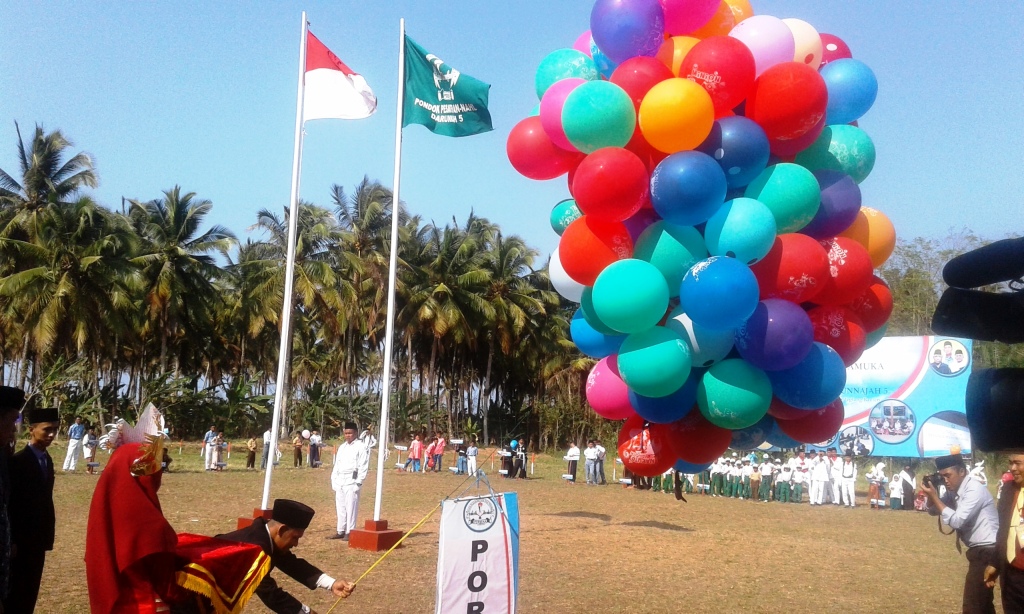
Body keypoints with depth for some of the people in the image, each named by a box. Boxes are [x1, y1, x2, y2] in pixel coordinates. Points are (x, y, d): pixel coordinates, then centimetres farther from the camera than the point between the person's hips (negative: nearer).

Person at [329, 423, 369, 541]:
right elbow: (337, 464, 19)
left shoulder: (361, 447, -5)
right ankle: (341, 531, 17)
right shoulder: (342, 447, 16)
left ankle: (350, 532, 0)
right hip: (339, 481, 7)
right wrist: (334, 480, 11)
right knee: (340, 507, 10)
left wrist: (358, 483, -14)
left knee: (351, 507, -6)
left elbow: (363, 466, -10)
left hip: (352, 481, -7)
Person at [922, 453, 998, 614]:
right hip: (979, 551, 10)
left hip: (986, 552, -10)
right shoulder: (954, 491, 7)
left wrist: (934, 496, -21)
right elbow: (933, 510, 16)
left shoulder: (974, 489, -20)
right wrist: (931, 495, -4)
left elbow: (956, 521, -25)